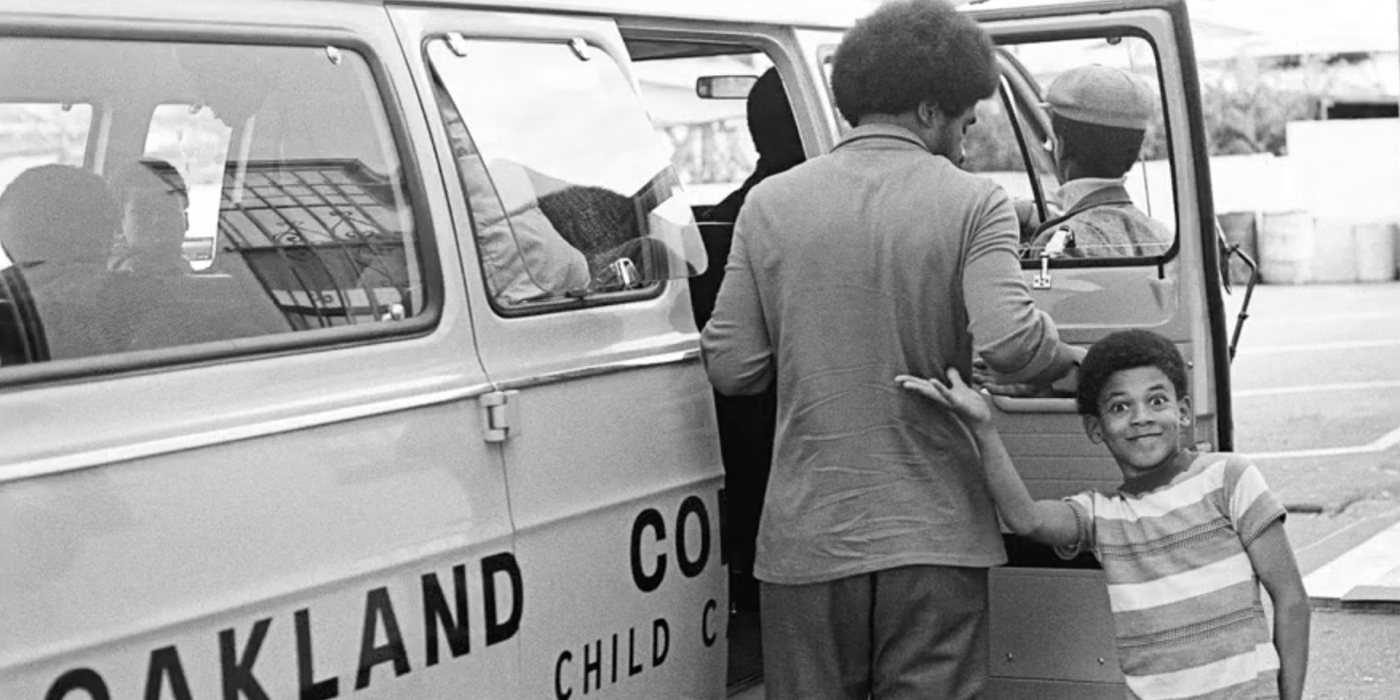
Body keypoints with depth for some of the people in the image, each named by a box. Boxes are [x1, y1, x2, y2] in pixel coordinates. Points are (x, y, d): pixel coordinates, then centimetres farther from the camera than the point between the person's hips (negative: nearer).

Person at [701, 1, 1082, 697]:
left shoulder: (769, 203, 3)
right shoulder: (972, 204, -4)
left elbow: (729, 367, 2)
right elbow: (1010, 342, -18)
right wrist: (1066, 362, 3)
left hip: (806, 540, 2)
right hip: (933, 536, -2)